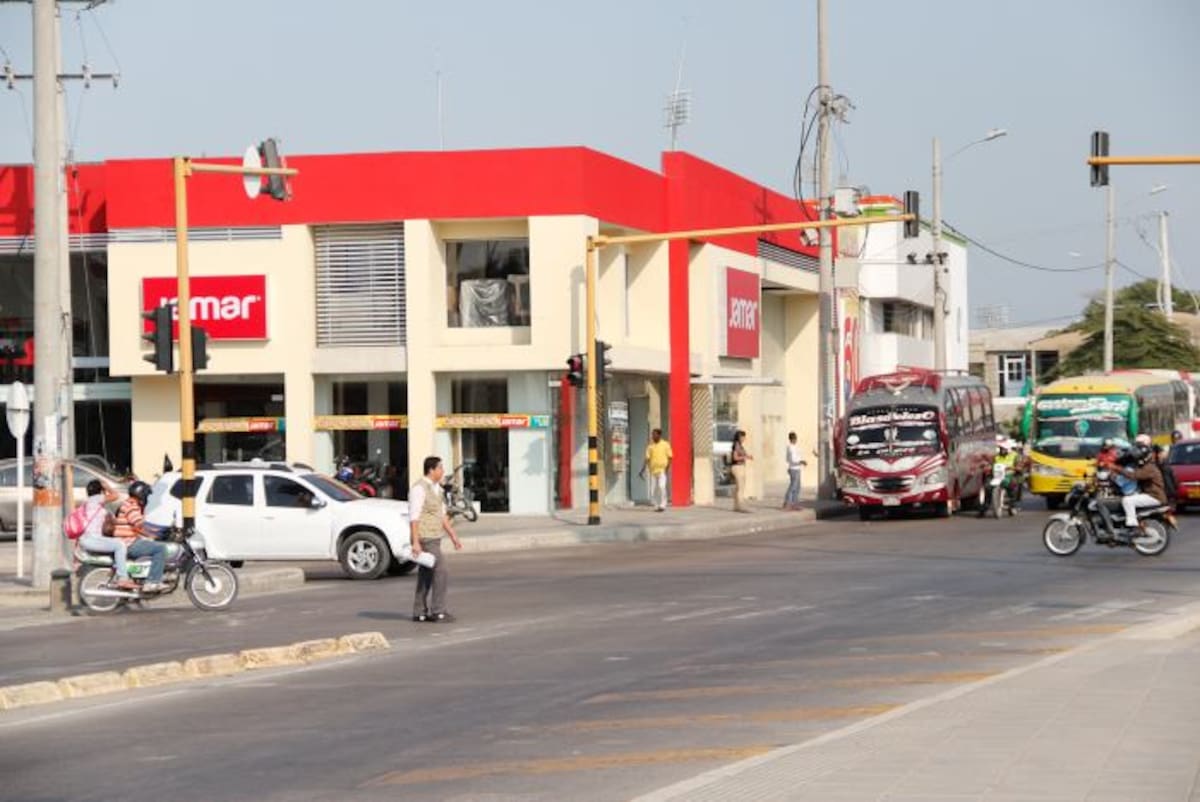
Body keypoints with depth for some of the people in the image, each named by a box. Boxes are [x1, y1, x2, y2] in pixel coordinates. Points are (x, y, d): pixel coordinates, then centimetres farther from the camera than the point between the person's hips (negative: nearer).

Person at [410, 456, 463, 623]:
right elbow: (413, 517, -20)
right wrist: (415, 542, -25)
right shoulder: (419, 489, -17)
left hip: (433, 538, 9)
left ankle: (419, 612, 13)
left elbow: (442, 515, 18)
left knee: (426, 575, 10)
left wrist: (453, 536, 16)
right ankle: (437, 612, -8)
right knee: (441, 573, -11)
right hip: (425, 538, -9)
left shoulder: (436, 488, 13)